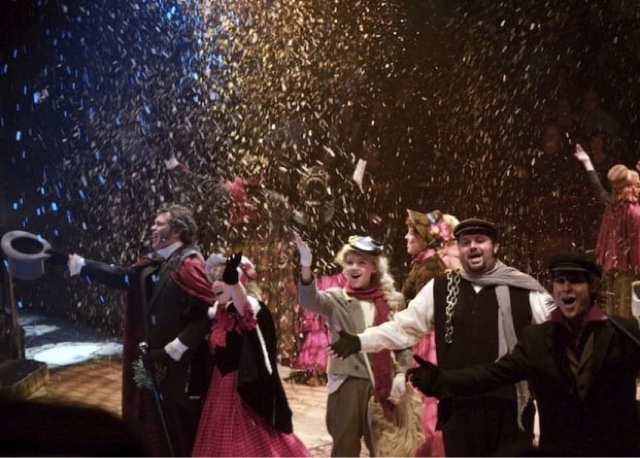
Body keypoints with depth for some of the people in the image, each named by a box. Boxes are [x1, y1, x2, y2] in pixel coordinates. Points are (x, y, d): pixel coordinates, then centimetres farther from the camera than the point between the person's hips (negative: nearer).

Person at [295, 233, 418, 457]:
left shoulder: (393, 300, 5)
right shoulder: (337, 299, 0)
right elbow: (309, 300, -21)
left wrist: (400, 374, -4)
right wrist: (306, 267, -38)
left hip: (383, 386, 2)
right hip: (347, 384, -1)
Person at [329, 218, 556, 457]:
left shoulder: (522, 289, 1)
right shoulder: (440, 289, 8)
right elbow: (404, 327, 8)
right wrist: (361, 340, -3)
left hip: (509, 407, -2)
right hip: (459, 408, 2)